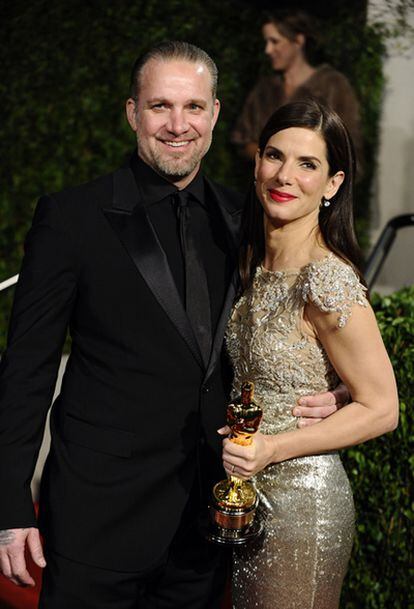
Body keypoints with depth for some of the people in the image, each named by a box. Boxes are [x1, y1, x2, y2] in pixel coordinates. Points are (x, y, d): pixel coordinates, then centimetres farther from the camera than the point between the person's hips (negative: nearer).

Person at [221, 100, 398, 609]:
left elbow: (380, 409, -16)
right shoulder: (255, 262, 3)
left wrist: (272, 448, -22)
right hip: (250, 495, 8)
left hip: (303, 503, -7)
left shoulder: (328, 283, -22)